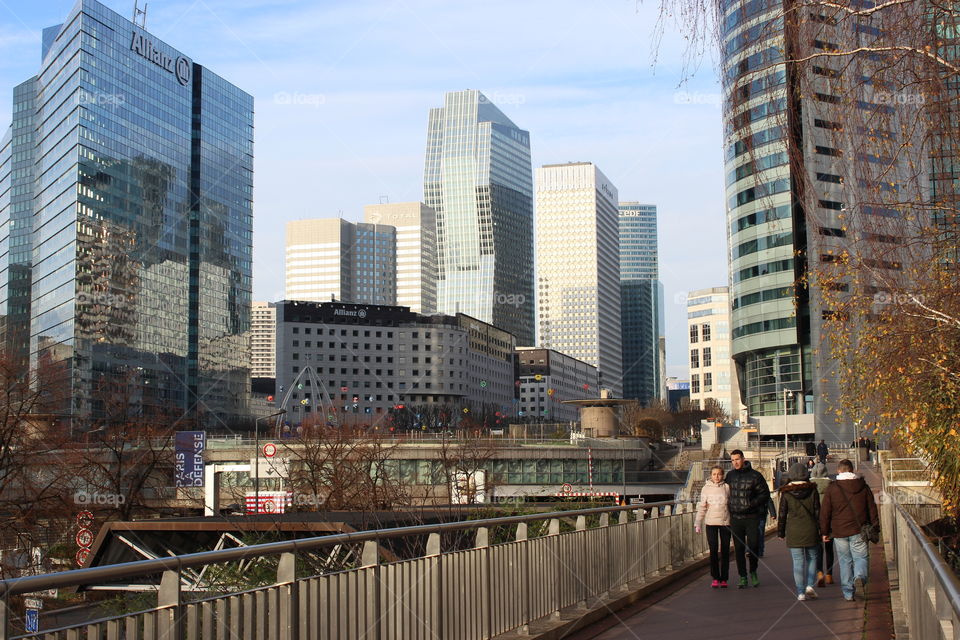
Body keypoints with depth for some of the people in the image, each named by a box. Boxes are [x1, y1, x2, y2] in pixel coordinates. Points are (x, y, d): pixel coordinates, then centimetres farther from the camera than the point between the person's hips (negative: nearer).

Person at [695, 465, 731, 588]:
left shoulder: (727, 487, 2)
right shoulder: (706, 488, 3)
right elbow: (702, 507, 6)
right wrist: (698, 523, 1)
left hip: (725, 522, 0)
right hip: (711, 522, 0)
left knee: (725, 550, 4)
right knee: (713, 551, 0)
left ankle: (724, 579, 12)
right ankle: (715, 578, 9)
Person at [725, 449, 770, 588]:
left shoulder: (755, 475, -4)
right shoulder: (730, 475, 8)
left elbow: (765, 494, -2)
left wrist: (752, 504, -14)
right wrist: (729, 509, 9)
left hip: (752, 517, -3)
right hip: (735, 518, 3)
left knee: (753, 546, -2)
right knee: (739, 548, 3)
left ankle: (753, 572, 22)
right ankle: (742, 577, 11)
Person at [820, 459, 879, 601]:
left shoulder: (832, 489, -1)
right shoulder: (863, 487, 4)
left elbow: (825, 512, 0)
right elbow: (872, 508, 7)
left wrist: (825, 531, 8)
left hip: (839, 532, 0)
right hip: (859, 530, 0)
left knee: (845, 561, 8)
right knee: (861, 557, 8)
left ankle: (848, 593, 7)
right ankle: (860, 577, -22)